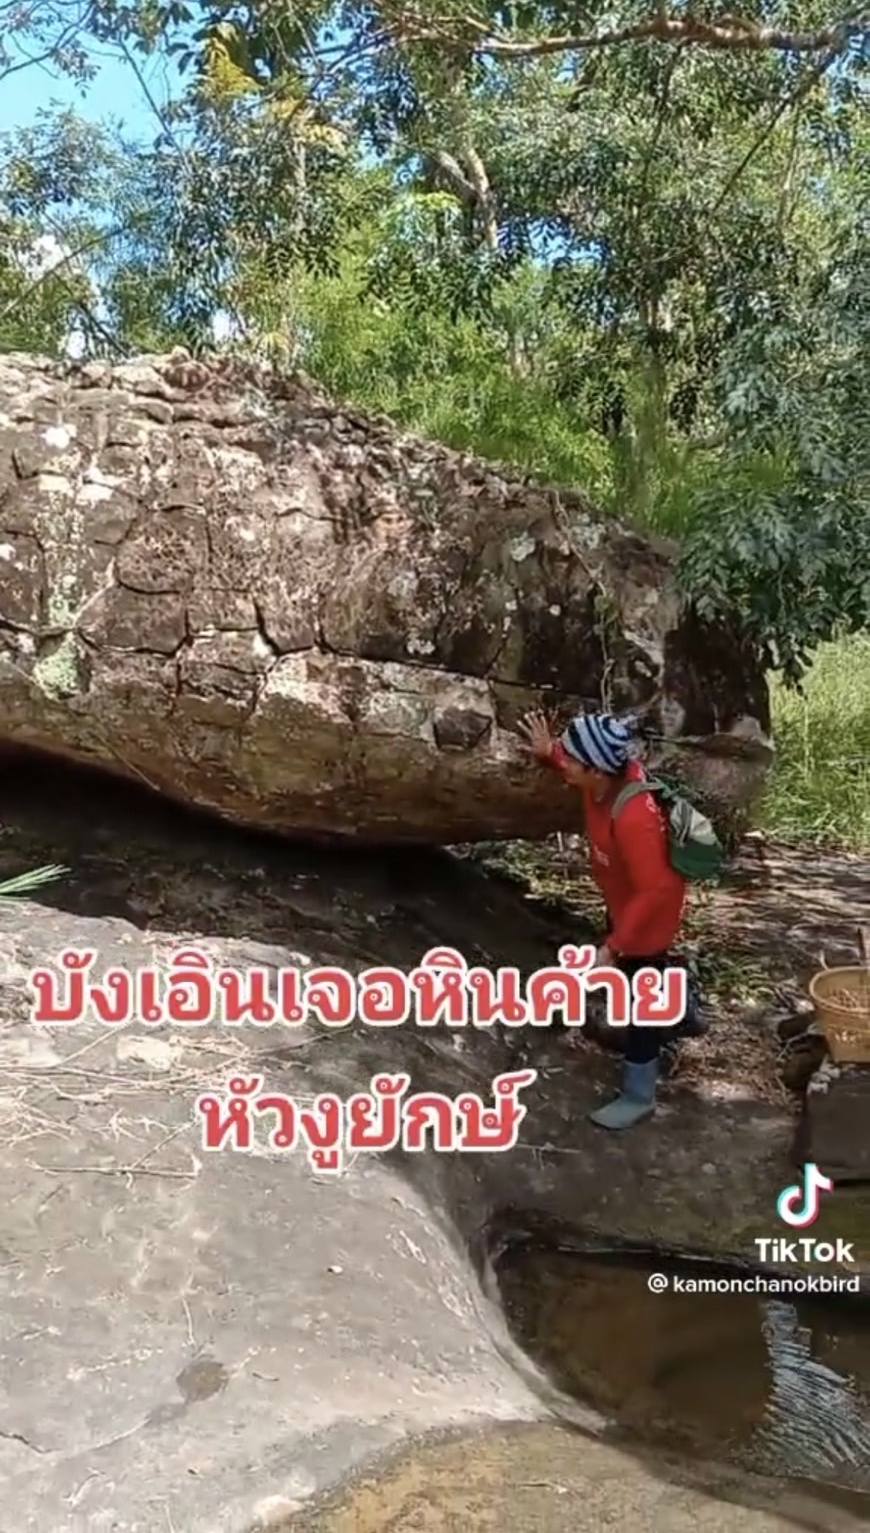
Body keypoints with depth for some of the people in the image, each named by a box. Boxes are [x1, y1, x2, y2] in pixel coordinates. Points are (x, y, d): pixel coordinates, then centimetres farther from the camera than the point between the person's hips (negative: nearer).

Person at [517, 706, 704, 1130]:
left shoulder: (633, 818, -43)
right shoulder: (613, 774, -19)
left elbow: (654, 890, -36)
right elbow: (575, 772, 8)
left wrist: (613, 945, -31)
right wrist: (549, 751, -10)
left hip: (649, 910, -9)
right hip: (625, 899, 9)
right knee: (650, 969, 33)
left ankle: (638, 1096, 26)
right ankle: (684, 1016, 62)